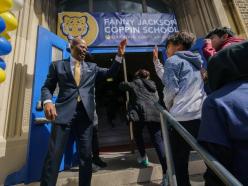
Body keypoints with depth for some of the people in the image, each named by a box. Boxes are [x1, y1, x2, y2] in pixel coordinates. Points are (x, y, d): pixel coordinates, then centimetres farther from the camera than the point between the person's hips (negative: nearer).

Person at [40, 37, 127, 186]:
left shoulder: (92, 67, 19)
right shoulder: (57, 65, 13)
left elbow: (110, 73, 14)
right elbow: (47, 87, 9)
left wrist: (120, 55, 4)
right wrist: (47, 102, -12)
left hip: (85, 114, 2)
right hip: (64, 112, -1)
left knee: (86, 155, 9)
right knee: (54, 155, -1)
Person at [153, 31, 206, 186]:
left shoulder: (173, 60, 1)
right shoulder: (194, 62, 25)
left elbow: (171, 88, -10)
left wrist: (168, 107, 8)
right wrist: (156, 61, 32)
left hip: (182, 118, -8)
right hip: (203, 117, 8)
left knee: (180, 163, 7)